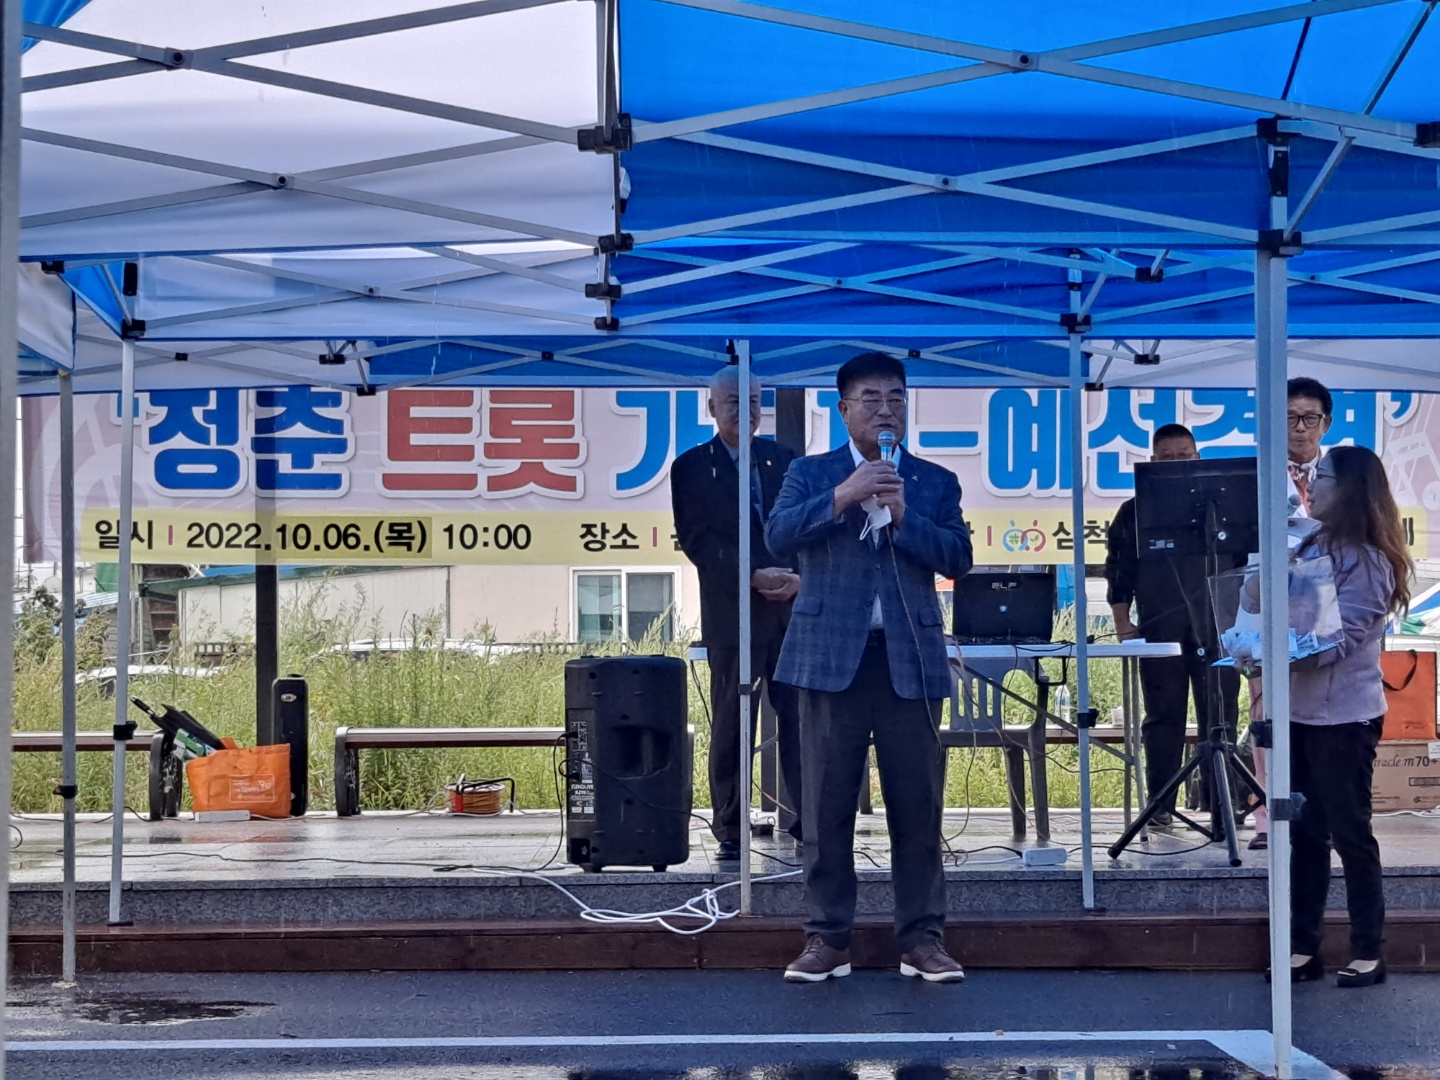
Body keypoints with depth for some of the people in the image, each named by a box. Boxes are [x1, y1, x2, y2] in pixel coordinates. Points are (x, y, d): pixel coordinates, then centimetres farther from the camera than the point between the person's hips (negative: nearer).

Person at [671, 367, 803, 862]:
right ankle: (730, 833, 7)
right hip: (732, 614, -3)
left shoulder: (782, 458, 13)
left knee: (800, 719, 1)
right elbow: (697, 541, -5)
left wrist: (800, 577, -8)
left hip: (792, 608, 3)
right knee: (731, 726, 1)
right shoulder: (692, 467, 3)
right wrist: (753, 576, -15)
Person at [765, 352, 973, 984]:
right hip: (831, 655, -1)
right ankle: (828, 937, 7)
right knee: (826, 805, 1)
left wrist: (902, 514, -11)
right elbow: (778, 536, -6)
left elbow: (957, 557, 0)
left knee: (918, 806, 1)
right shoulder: (810, 475, 11)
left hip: (910, 660, 1)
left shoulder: (936, 483, 13)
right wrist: (843, 497, -15)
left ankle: (921, 938, 7)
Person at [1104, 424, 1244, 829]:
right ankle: (1160, 806, 7)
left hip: (1215, 629, 0)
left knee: (1220, 717, -1)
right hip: (1160, 631, 0)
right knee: (1163, 718, 3)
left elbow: (1244, 563, 13)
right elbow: (1118, 571, 8)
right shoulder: (1134, 512, 9)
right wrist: (1122, 622, 1)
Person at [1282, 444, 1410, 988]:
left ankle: (1368, 952, 9)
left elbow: (1336, 640, -21)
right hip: (1301, 713, 7)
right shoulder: (1312, 547, 10)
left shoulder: (1365, 560, -14)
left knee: (1349, 833, 0)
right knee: (1305, 833, 10)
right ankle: (1303, 947, 15)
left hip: (1344, 718, -7)